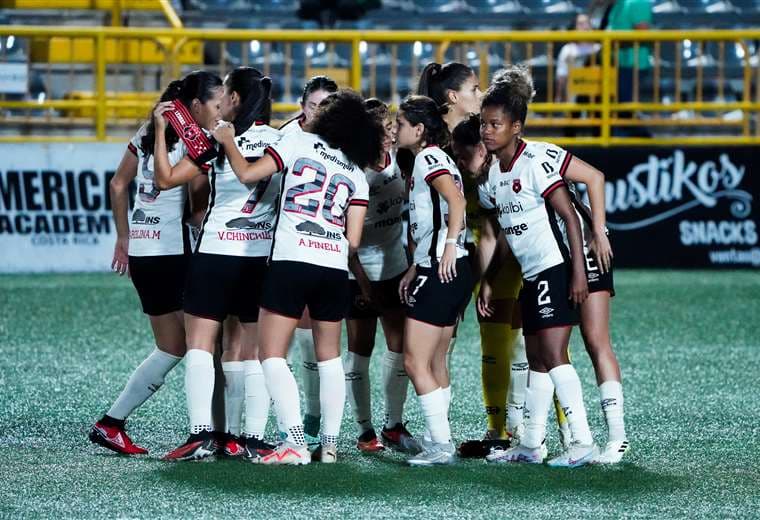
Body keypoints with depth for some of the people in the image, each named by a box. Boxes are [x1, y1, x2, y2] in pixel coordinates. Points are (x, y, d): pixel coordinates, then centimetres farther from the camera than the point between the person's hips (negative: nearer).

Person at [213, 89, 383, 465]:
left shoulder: (299, 142, 4)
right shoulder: (357, 174, 16)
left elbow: (247, 174, -1)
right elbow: (353, 240, 10)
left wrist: (227, 141, 15)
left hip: (291, 261, -5)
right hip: (335, 268, 5)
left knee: (272, 354, -3)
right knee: (329, 356, 18)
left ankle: (295, 442, -16)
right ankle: (330, 443, 16)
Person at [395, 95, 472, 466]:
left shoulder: (428, 157, -9)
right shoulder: (432, 159, 20)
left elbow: (456, 199, -24)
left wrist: (450, 246, -27)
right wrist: (415, 269, 21)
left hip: (444, 271, -10)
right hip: (437, 271, 10)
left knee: (415, 361, -8)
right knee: (435, 363, 14)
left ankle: (442, 446, -8)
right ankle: (438, 442, 18)